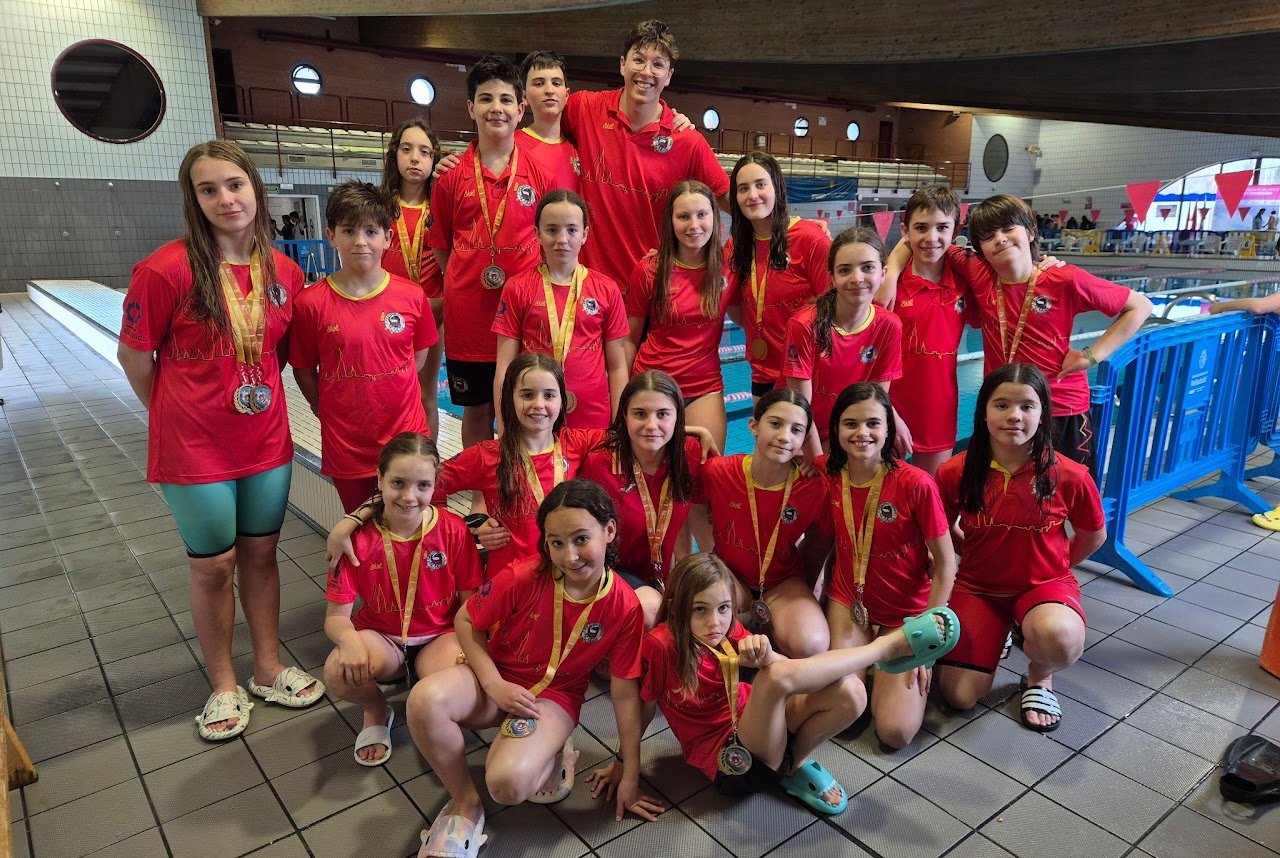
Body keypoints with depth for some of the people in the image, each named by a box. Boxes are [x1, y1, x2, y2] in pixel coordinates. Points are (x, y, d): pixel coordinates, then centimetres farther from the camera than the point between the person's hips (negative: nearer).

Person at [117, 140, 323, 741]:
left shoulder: (284, 272, -2)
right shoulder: (167, 269, -15)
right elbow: (134, 357, -6)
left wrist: (262, 397, 5)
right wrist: (178, 416, 3)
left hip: (266, 440, 4)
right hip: (195, 446, -4)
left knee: (261, 553, 15)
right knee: (213, 564, 9)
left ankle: (268, 670, 33)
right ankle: (223, 685, 30)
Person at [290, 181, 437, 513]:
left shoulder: (411, 296, -5)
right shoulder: (312, 303, -8)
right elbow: (303, 370, 2)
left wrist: (388, 393, 1)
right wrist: (327, 409, -2)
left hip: (406, 437, 1)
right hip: (345, 446, 0)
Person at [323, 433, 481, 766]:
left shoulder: (454, 531, -13)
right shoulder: (359, 538, -13)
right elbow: (336, 616, -13)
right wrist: (350, 641, -36)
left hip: (440, 635, 0)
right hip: (380, 636, 1)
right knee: (339, 673, -32)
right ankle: (376, 711, 6)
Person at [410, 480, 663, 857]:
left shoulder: (625, 609, -17)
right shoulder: (523, 577, -21)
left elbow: (625, 693, -8)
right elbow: (466, 620, -5)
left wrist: (629, 774, -2)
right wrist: (494, 685, -16)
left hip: (554, 697, -1)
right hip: (496, 678, 2)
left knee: (508, 783, -31)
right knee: (424, 700, -31)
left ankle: (549, 757, 7)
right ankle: (465, 803, -6)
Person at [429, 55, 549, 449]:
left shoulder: (541, 171, 0)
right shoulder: (452, 175, 2)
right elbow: (441, 246, 11)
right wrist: (463, 284, 3)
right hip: (468, 313, 1)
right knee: (476, 411, 13)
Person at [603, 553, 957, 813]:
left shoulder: (729, 632, -3)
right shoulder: (662, 644, -20)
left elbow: (789, 668, -10)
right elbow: (643, 709, -7)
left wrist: (763, 653, -33)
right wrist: (622, 762, 2)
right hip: (735, 760, -6)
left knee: (850, 694, -19)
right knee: (777, 677, -35)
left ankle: (795, 762, 4)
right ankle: (890, 645, -17)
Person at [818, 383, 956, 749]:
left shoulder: (915, 483, -22)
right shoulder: (827, 474, -11)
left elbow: (945, 563, -13)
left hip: (906, 611, -2)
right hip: (848, 600, 3)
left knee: (896, 731, -13)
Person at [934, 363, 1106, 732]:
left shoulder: (1070, 476, -16)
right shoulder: (954, 473, -15)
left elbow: (1093, 536, 5)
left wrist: (1053, 565, 8)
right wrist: (978, 556, 5)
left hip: (1043, 584, -1)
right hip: (977, 587, 1)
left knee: (1060, 638, -38)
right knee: (960, 697, -8)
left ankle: (1040, 677, 3)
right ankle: (997, 636, 25)